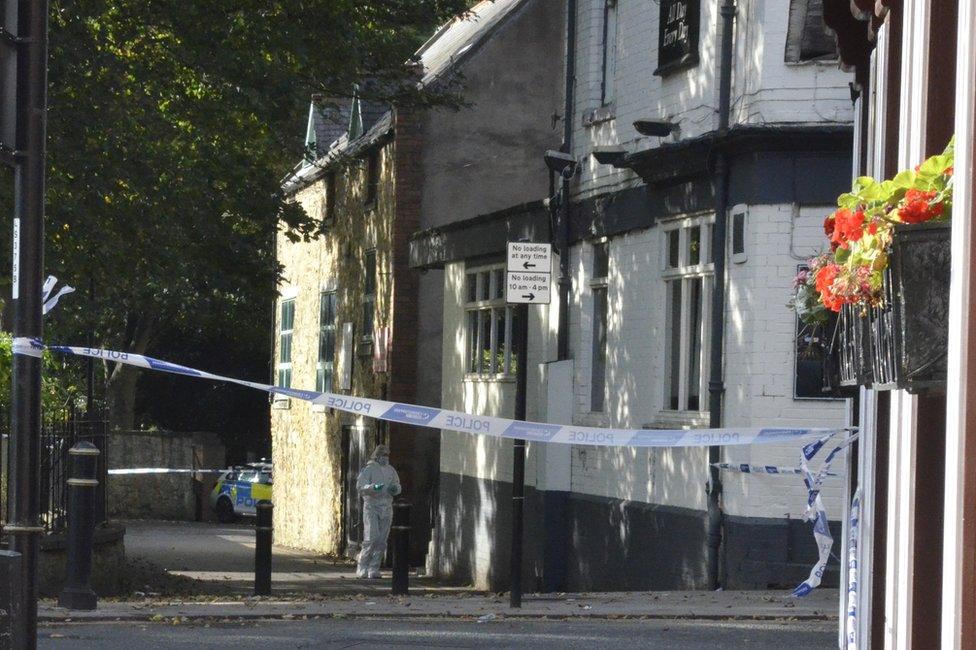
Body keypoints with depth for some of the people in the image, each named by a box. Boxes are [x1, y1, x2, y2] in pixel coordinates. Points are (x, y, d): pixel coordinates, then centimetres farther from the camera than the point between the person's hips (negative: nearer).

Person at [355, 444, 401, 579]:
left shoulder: (391, 470, 13)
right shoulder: (369, 469, -4)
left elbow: (398, 486, 20)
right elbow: (360, 486, -12)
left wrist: (395, 489, -4)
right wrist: (374, 487, -29)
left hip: (386, 507, 5)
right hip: (371, 506, -5)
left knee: (381, 541, 2)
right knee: (371, 539, -13)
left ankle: (374, 570, 8)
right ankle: (362, 569, -6)